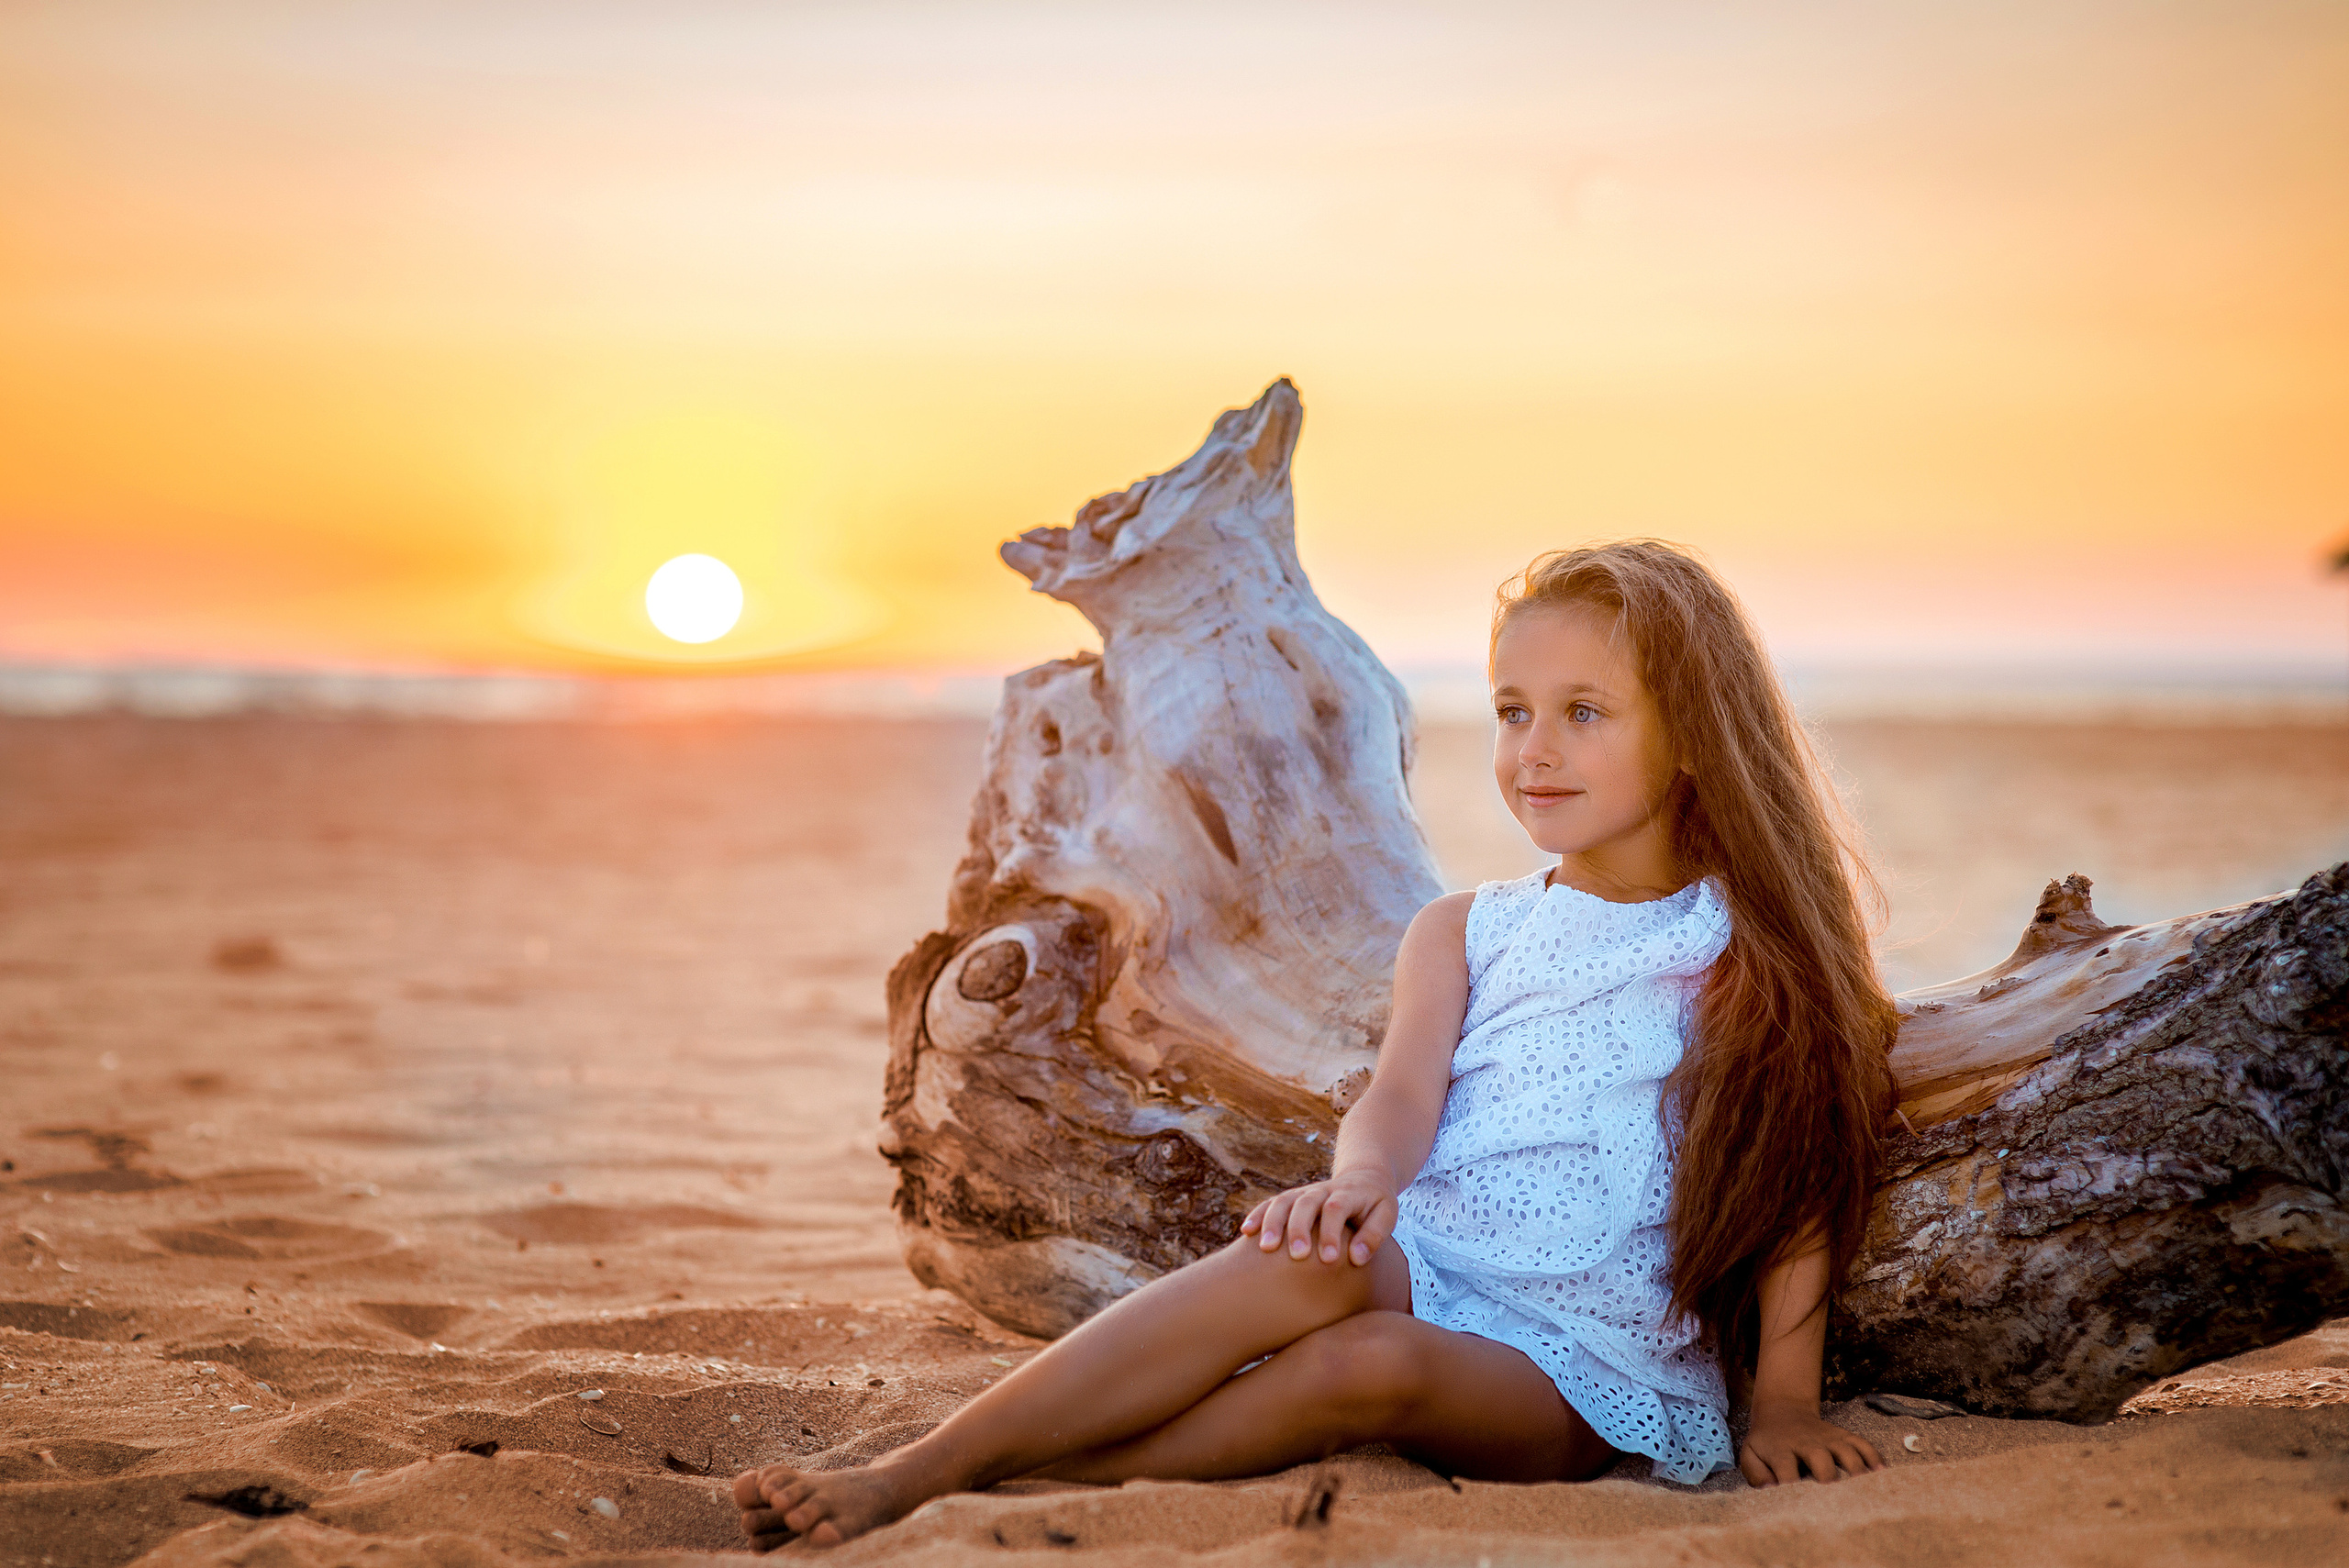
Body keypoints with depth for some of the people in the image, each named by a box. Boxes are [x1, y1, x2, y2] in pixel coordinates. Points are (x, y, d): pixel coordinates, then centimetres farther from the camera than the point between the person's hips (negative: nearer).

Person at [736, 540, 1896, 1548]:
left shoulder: (1757, 947, 4)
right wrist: (1360, 1178, -26)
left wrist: (1784, 1405, -4)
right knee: (1317, 1259, -34)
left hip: (1590, 1373, -2)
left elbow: (1796, 1175, 2)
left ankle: (987, 1488, -32)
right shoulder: (1461, 935, 14)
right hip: (1422, 1271, 2)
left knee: (1379, 1363, -35)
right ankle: (906, 1473, -37)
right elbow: (1401, 1100, -3)